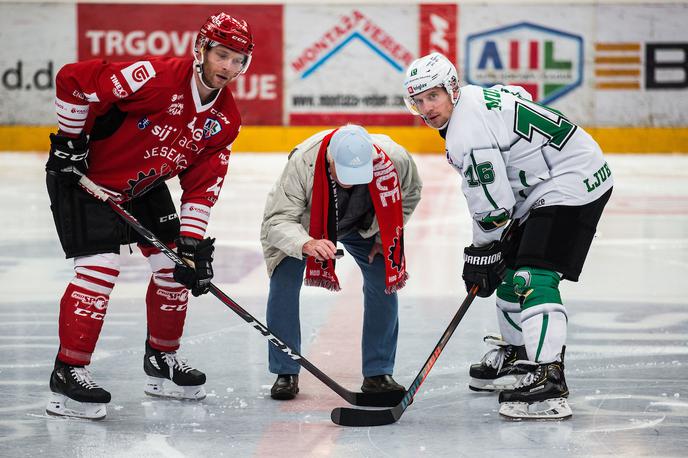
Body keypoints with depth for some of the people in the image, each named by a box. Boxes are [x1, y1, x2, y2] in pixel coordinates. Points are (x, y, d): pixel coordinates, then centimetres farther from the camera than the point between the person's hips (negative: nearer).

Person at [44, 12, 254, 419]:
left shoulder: (226, 120, -6)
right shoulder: (155, 78, -30)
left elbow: (203, 184, -3)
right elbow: (74, 80, -28)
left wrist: (194, 242, -11)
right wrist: (69, 140, -20)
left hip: (146, 187, 8)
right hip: (84, 176, -8)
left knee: (174, 265, 8)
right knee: (100, 267, -17)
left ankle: (162, 359, 27)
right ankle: (68, 373, -11)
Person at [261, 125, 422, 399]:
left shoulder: (394, 159, -34)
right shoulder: (302, 163, -43)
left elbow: (409, 194, -9)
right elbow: (277, 219, -40)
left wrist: (386, 237, -8)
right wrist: (306, 244, -59)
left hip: (362, 226, 2)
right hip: (303, 224, -2)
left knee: (384, 282, -8)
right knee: (284, 283, -15)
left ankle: (378, 373, 5)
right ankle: (286, 373, -1)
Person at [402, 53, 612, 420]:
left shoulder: (468, 129, -20)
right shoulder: (478, 98, 12)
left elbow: (493, 204, -19)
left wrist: (481, 255, -6)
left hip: (572, 182, -11)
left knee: (533, 278, -21)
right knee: (509, 268, 20)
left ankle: (548, 379, -29)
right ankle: (517, 354, 37)